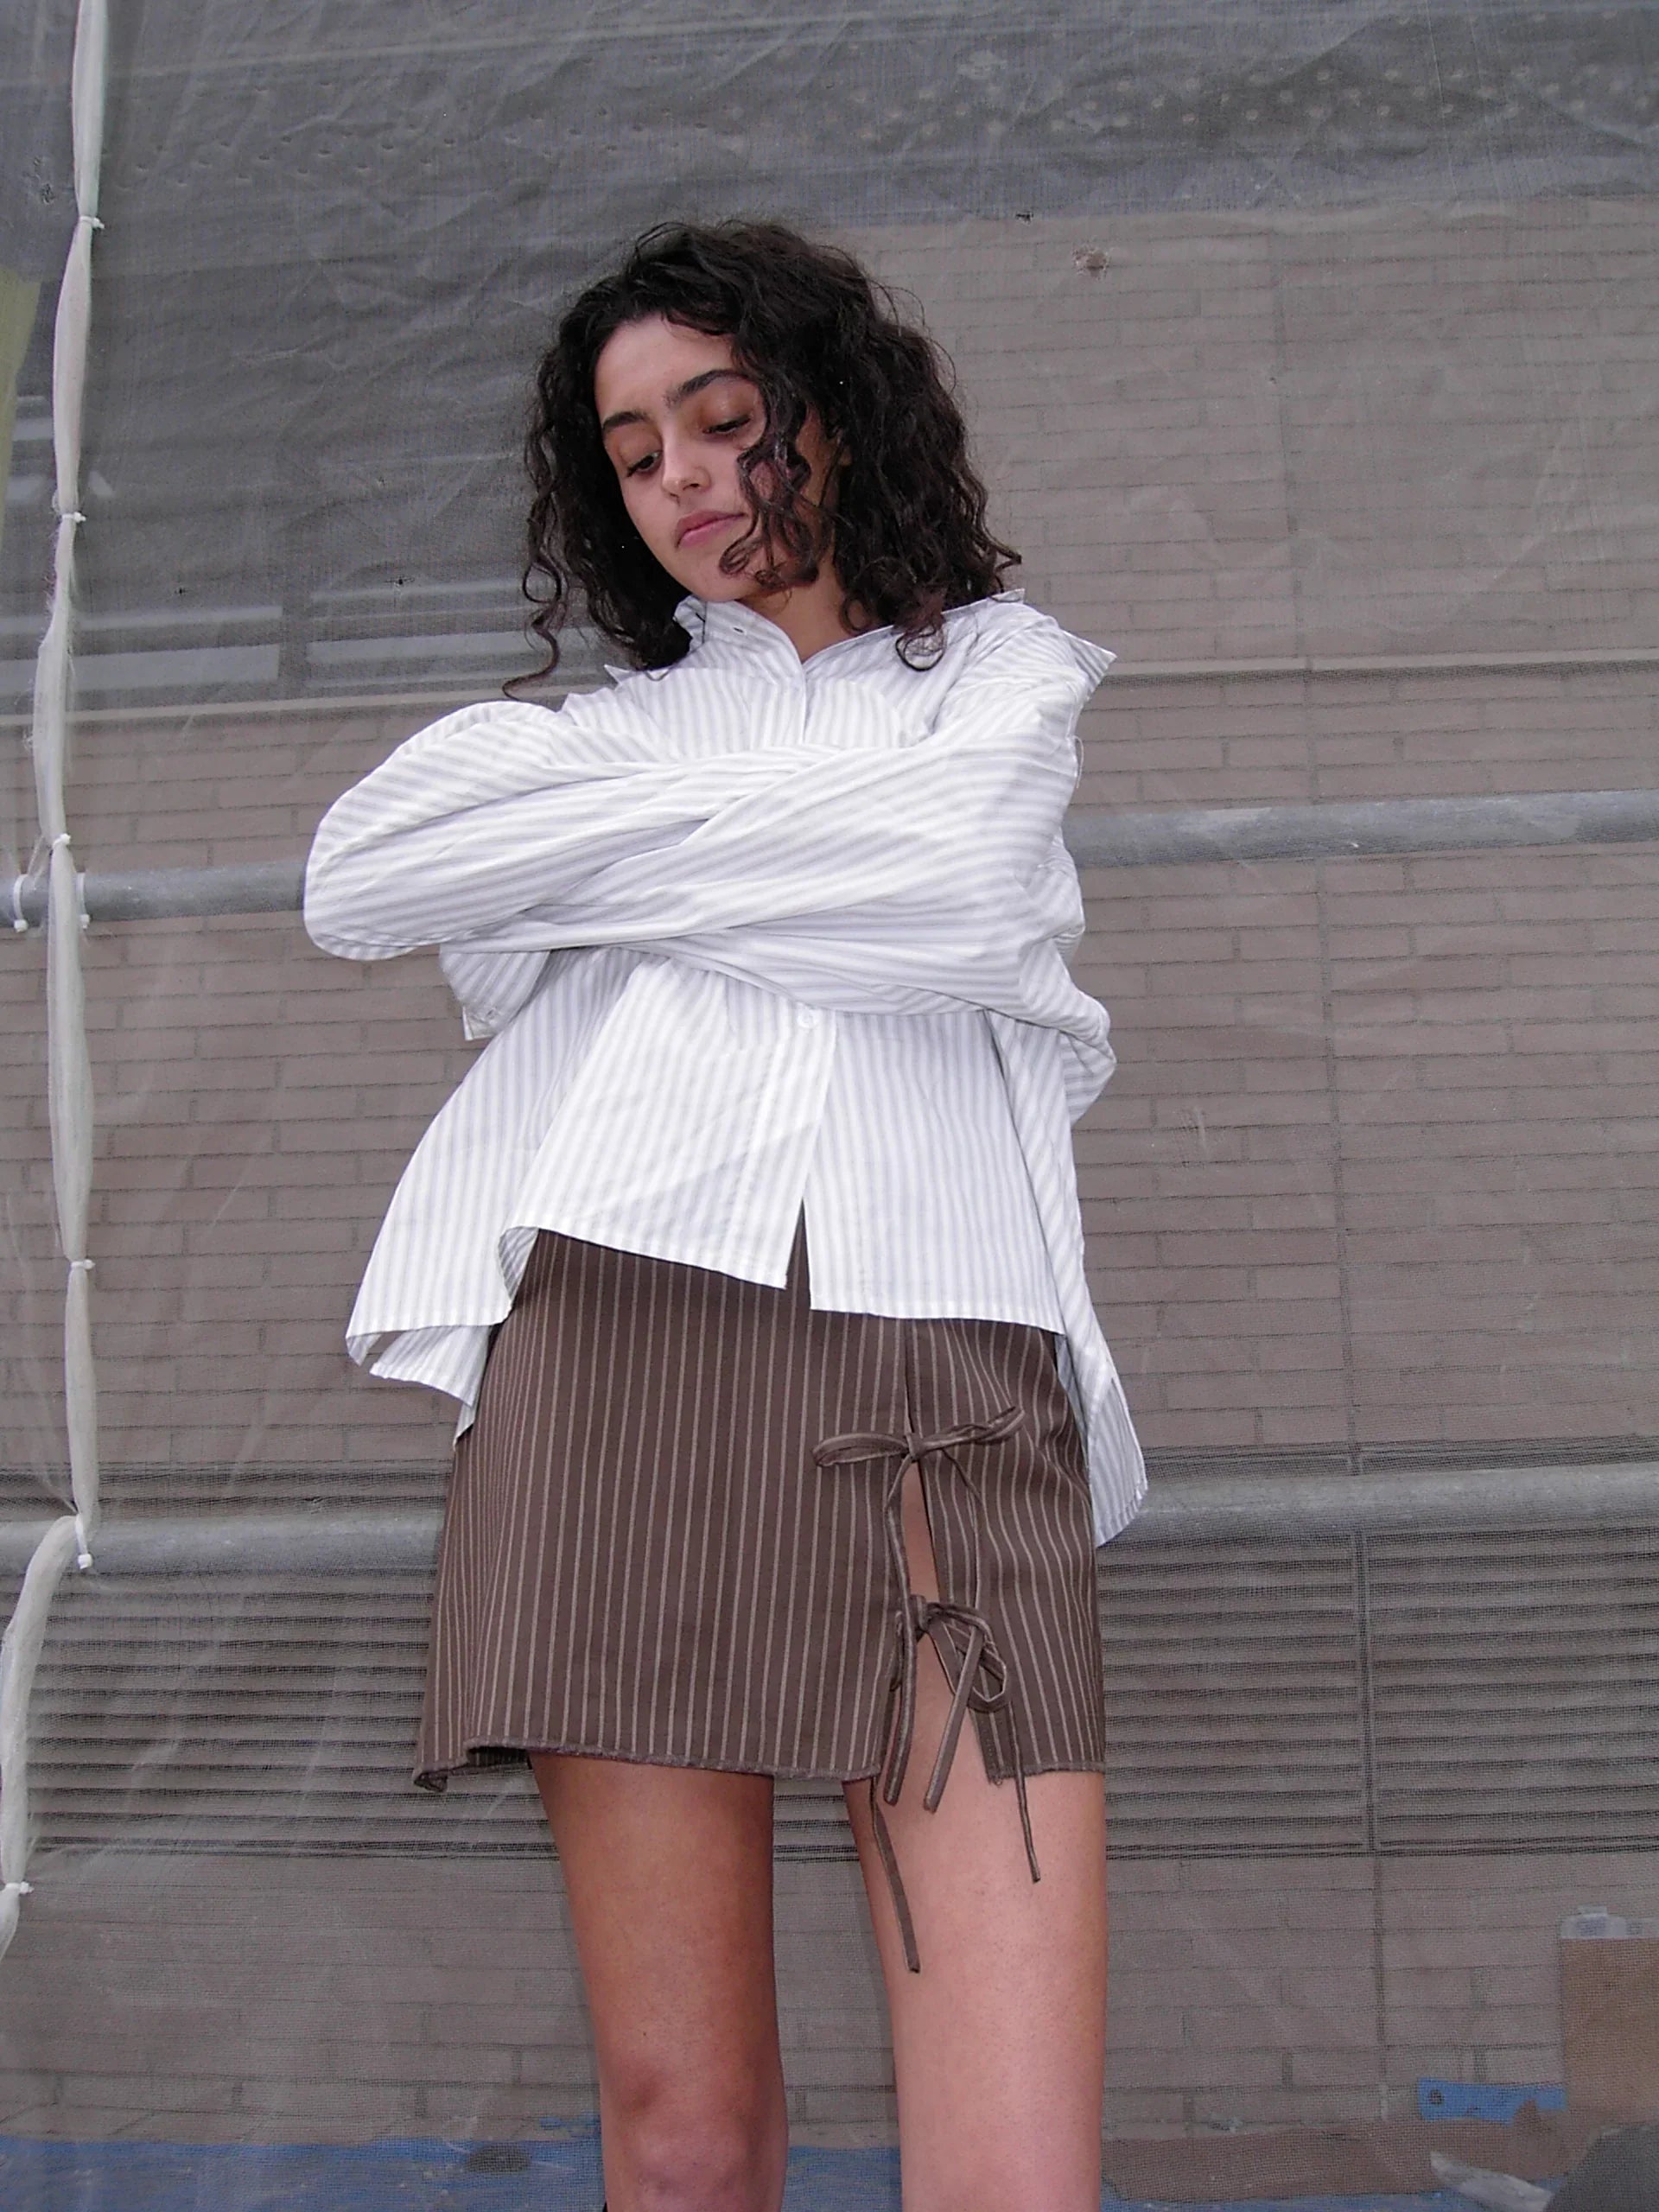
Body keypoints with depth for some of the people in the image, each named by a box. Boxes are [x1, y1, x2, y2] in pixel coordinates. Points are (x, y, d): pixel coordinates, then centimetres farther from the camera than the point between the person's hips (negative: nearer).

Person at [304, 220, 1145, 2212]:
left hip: (946, 1383, -1)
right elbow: (354, 880, 9)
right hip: (625, 1340, 1)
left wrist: (596, 851, 8)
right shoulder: (616, 716, 29)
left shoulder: (1002, 666, 24)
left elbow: (966, 877, -1)